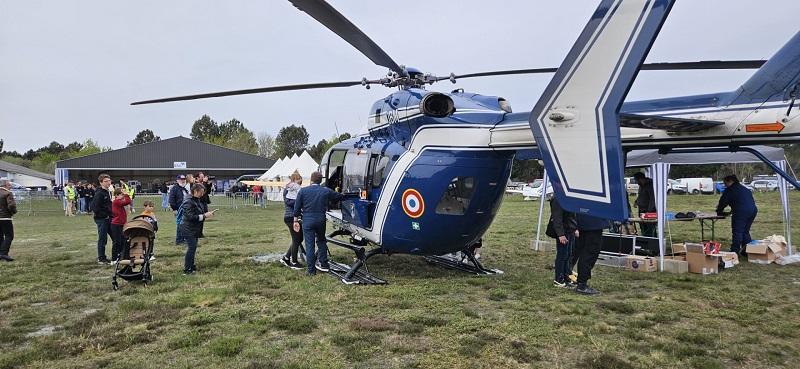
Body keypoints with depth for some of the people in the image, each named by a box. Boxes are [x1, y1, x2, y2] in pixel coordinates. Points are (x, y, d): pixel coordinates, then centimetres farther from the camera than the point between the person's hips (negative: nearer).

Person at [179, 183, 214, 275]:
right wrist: (204, 216, -23)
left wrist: (208, 213, 0)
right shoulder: (188, 202, -18)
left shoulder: (199, 201, 7)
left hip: (195, 229, 9)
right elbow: (191, 217, -23)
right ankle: (187, 270, -3)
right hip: (188, 229, -9)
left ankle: (191, 266, 27)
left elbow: (202, 211, 19)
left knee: (193, 247, 15)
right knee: (192, 247, -9)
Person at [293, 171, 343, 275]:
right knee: (321, 241, 21)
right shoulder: (326, 191, 2)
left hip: (307, 220, -2)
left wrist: (296, 220, 8)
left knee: (309, 245, 3)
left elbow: (297, 207, 0)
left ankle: (311, 270, 6)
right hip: (321, 219, 2)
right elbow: (339, 196, 13)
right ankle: (324, 264, 22)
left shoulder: (303, 191, -1)